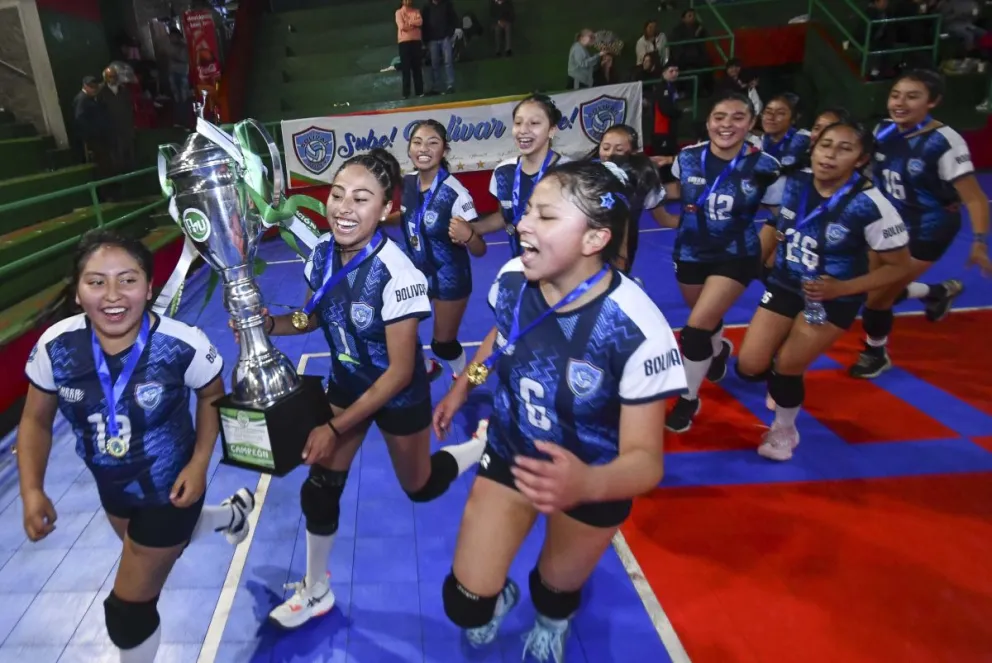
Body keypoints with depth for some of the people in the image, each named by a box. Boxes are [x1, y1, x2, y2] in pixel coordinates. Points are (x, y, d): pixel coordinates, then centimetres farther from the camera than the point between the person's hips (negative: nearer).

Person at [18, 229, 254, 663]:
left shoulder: (183, 346, -30)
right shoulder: (55, 347, -20)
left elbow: (212, 397, -9)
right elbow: (36, 421, -3)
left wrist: (199, 464, -16)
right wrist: (32, 491, -14)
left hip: (170, 488, -5)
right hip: (112, 487, 5)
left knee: (128, 610, 6)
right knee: (161, 547, 34)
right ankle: (231, 513, 62)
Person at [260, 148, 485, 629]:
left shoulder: (396, 274, -32)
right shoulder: (323, 252, -14)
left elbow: (400, 370, -27)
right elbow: (316, 316, 5)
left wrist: (336, 428, -25)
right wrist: (270, 324, -16)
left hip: (398, 394, -5)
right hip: (347, 383, 5)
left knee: (419, 487, 16)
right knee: (319, 489, 9)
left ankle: (486, 446, 45)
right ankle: (315, 592, 33)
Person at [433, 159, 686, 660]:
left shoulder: (636, 330, -33)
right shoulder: (511, 279, -20)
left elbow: (645, 459, -30)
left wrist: (587, 484, -51)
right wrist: (461, 388, 15)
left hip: (592, 479, -2)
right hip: (510, 454, 3)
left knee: (556, 587, 21)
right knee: (465, 606, 5)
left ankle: (552, 620, 61)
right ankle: (500, 596, 44)